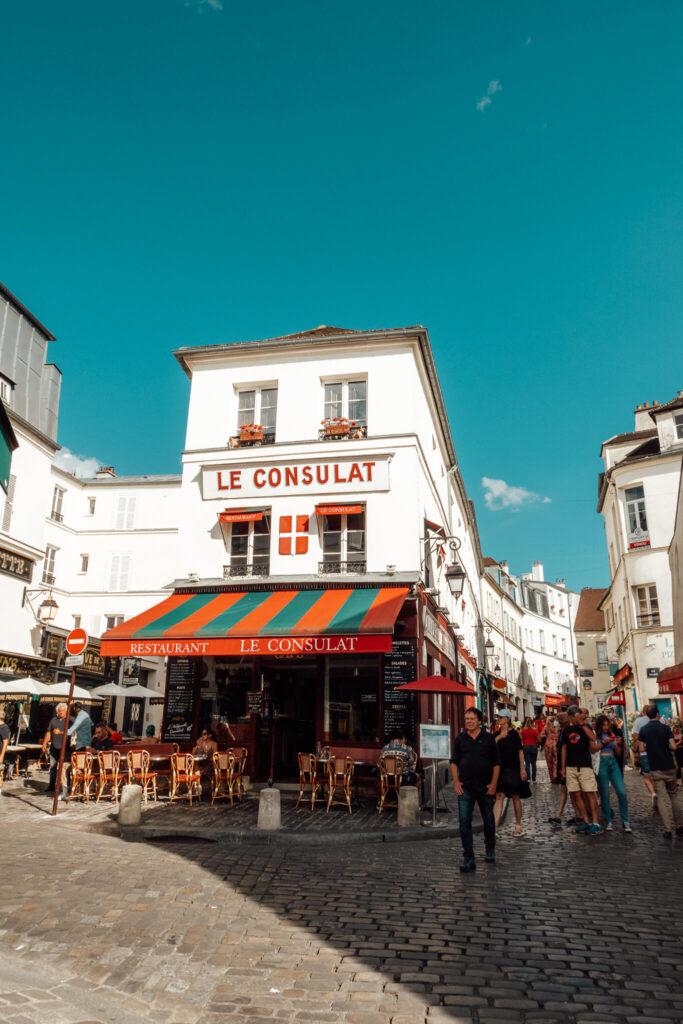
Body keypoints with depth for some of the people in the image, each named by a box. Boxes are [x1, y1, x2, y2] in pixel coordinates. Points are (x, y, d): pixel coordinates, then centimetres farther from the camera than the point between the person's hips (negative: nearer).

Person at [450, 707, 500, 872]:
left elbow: (496, 763, 2)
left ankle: (490, 850, 36)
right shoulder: (460, 738, 2)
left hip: (485, 787, 0)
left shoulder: (488, 738, -1)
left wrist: (493, 784, -4)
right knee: (464, 821, -6)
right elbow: (454, 761, 7)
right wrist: (456, 781, -3)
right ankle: (468, 858, -1)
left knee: (488, 821, 13)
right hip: (465, 787, 0)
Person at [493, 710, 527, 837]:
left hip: (513, 769, -3)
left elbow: (520, 751, -5)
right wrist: (500, 737, -14)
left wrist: (522, 768, -11)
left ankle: (518, 826, 21)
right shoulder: (496, 734, 9)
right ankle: (494, 827, -7)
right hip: (500, 769, 3)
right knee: (499, 796, -3)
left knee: (515, 796, 7)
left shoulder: (514, 733, -4)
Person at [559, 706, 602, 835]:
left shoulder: (585, 727, -1)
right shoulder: (566, 729, 10)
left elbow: (593, 738, -22)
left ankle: (596, 823, -1)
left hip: (585, 765, -4)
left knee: (589, 794, -5)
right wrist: (563, 767, 10)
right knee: (576, 794, 4)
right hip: (570, 767, 4)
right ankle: (586, 821, 12)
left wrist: (582, 723, -19)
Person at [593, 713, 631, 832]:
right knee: (605, 794, -1)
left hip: (613, 762, 4)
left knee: (622, 792, -5)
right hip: (601, 762, -4)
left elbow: (617, 753, 18)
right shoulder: (595, 735, 4)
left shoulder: (612, 734, 16)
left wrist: (618, 744, 0)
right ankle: (608, 821, 10)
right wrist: (604, 742, -11)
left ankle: (625, 821, 6)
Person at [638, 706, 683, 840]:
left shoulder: (643, 730, 0)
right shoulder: (665, 728, -7)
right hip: (669, 767, -1)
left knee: (662, 797, 2)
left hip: (655, 768, 1)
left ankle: (668, 829, -4)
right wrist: (667, 748, 9)